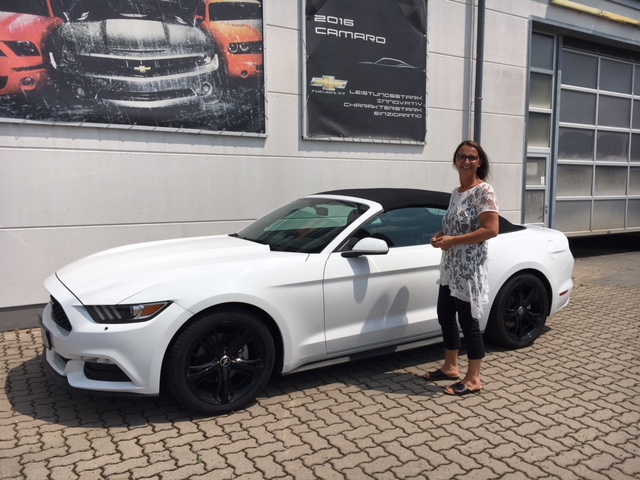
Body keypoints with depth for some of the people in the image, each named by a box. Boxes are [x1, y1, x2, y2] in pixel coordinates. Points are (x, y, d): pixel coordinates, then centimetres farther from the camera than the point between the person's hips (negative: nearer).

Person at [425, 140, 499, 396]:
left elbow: (491, 230, -19)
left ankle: (473, 378, 13)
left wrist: (453, 241, -21)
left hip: (469, 267, -9)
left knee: (468, 320, -1)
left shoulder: (484, 191, -11)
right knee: (445, 316, 15)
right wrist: (441, 236, 3)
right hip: (450, 266, 9)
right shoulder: (455, 193, 13)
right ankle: (450, 367, 31)